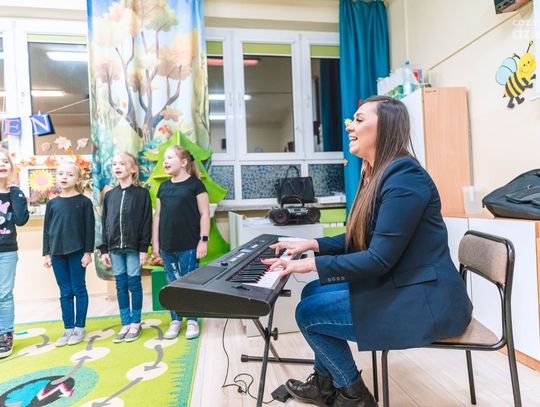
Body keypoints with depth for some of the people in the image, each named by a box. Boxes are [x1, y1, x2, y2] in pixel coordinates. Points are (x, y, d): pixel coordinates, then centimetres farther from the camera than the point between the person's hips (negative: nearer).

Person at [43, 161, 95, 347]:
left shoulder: (84, 201, -2)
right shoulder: (52, 203, 9)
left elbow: (89, 228, -5)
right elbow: (47, 230, 11)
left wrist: (88, 252, -8)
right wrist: (46, 253, 8)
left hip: (77, 251, -4)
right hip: (57, 253, 4)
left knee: (79, 290, 5)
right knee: (65, 293, 11)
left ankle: (79, 328, 16)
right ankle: (68, 329, 20)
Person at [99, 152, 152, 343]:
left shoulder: (141, 193, -4)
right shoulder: (109, 195, 9)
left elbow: (146, 222, -6)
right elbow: (104, 223, 10)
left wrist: (144, 248, -10)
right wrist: (104, 249, 6)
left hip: (133, 247, -4)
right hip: (115, 248, 4)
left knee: (134, 284, 3)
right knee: (121, 286, 9)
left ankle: (135, 323, 18)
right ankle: (125, 324, 20)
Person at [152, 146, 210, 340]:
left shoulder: (195, 184, -3)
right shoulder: (163, 187, 12)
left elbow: (204, 214, -5)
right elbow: (157, 216, 14)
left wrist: (203, 240, -10)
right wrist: (155, 242, 11)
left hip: (189, 245, -5)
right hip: (167, 246, 5)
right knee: (172, 284, 12)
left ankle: (192, 321, 20)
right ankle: (175, 320, 26)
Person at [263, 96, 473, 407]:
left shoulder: (404, 176, -22)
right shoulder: (378, 174, 9)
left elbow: (379, 258, -25)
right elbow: (360, 239, 13)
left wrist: (311, 263, -21)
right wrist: (313, 244, 5)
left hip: (425, 299, -10)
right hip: (398, 284, 10)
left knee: (308, 313, -7)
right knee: (312, 293, 11)